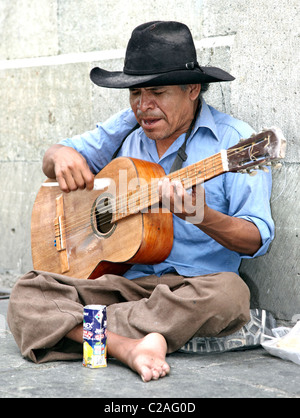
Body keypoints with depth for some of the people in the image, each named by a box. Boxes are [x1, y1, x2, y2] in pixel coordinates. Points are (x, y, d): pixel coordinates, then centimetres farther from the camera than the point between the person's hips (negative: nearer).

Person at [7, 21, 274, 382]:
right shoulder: (126, 128, 12)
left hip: (192, 285, -3)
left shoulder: (236, 141, -3)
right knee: (28, 292, -18)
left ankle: (75, 330, -29)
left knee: (229, 295, -37)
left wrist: (203, 217, -29)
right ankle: (128, 347, -39)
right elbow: (52, 161, 21)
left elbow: (257, 240, -8)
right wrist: (62, 156, -5)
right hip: (123, 279, 4)